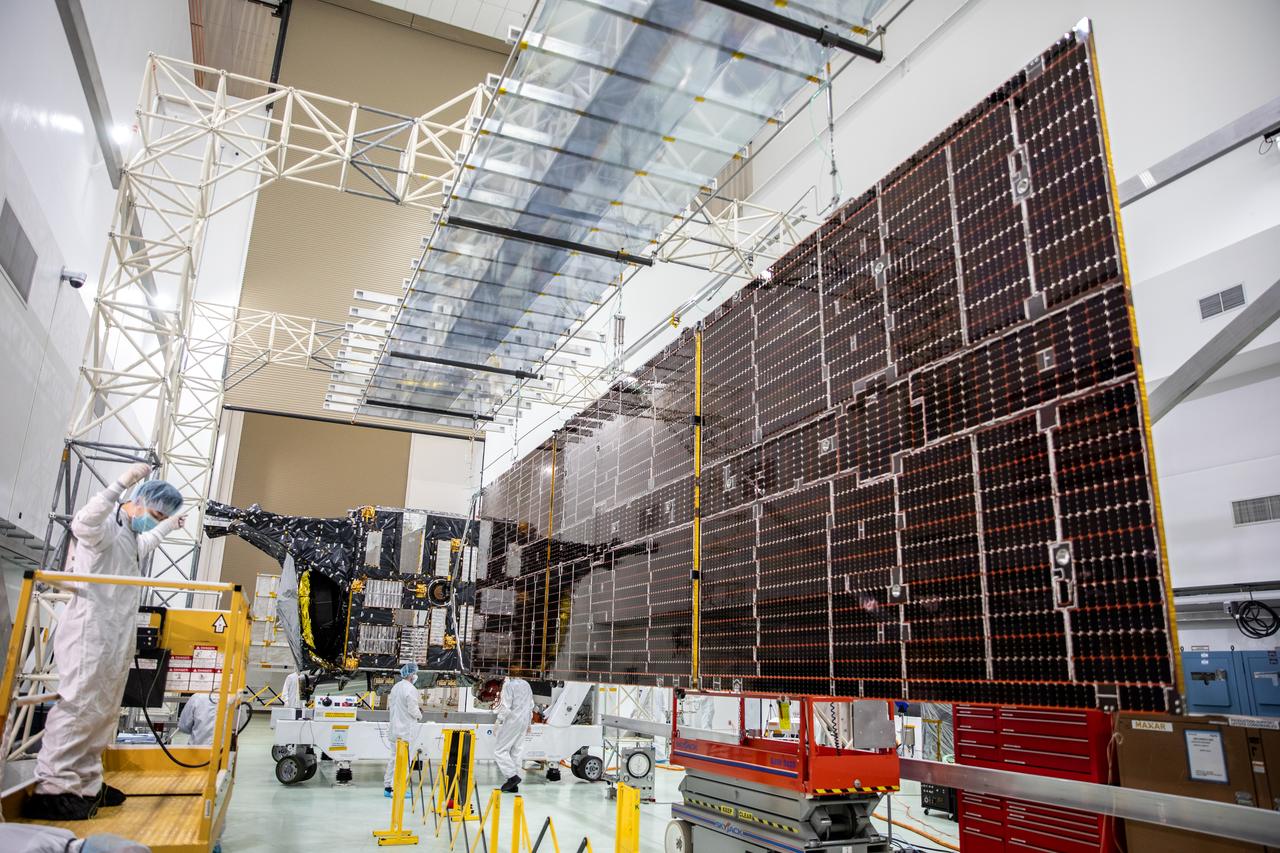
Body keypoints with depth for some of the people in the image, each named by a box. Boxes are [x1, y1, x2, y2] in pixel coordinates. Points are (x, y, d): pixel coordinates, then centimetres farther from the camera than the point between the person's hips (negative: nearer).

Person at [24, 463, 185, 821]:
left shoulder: (130, 535, 20)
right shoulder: (107, 524, -11)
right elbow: (83, 525, -36)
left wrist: (170, 526, 56)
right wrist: (120, 485, -43)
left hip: (116, 638, 10)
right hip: (90, 634, -10)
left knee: (104, 711, 11)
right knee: (79, 706, -10)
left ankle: (84, 782, 17)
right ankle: (51, 788, -5)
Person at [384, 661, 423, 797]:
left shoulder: (395, 687, 9)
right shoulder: (411, 689, -17)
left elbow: (390, 705, 16)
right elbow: (413, 710, -19)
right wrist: (419, 715, 4)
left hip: (394, 727, 8)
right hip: (406, 729, -8)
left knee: (394, 756, 16)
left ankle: (387, 786, 20)